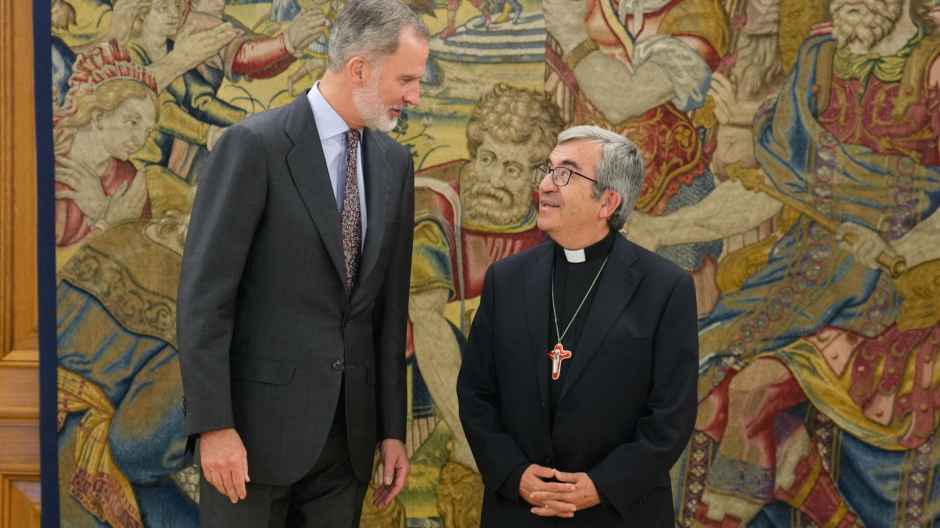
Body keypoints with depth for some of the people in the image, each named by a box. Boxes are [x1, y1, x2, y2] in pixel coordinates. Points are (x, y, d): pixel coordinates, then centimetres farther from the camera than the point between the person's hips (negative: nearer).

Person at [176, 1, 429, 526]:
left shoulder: (395, 162, 9)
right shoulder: (256, 145, -10)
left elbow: (390, 305, 12)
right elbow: (204, 294, -12)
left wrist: (392, 428, 10)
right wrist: (213, 425, -16)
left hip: (349, 436, 5)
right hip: (258, 426, -5)